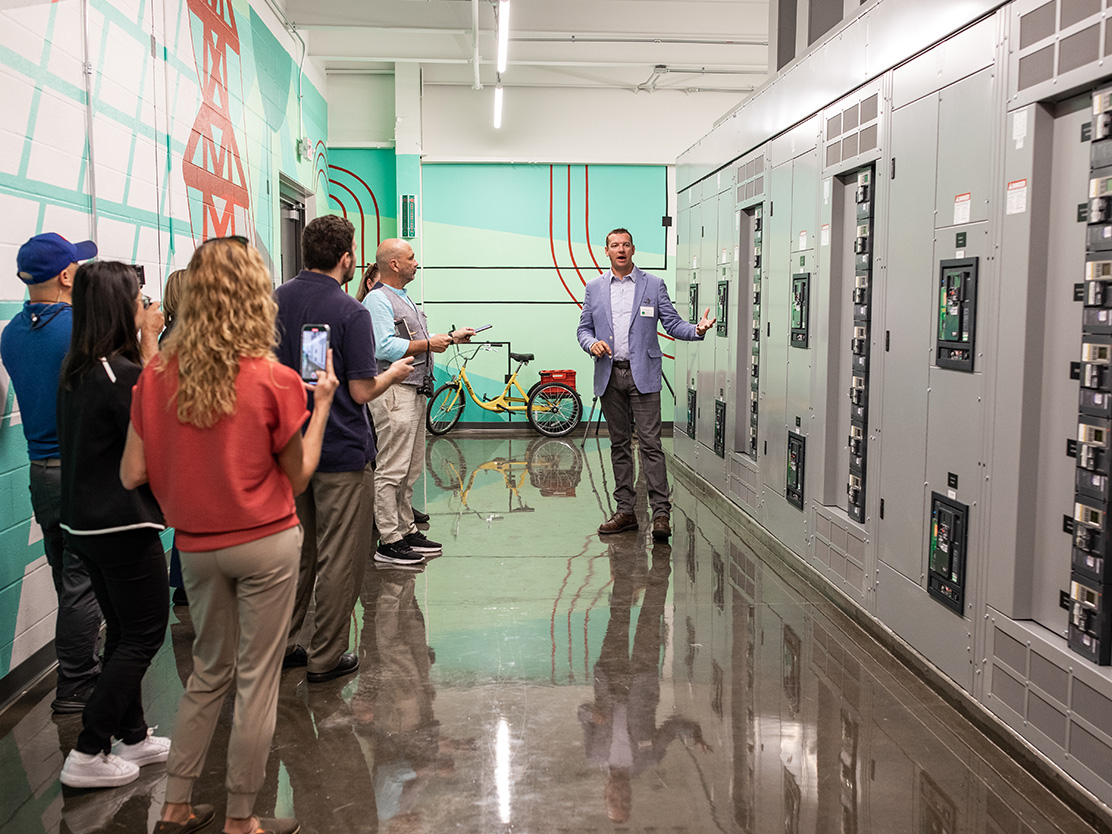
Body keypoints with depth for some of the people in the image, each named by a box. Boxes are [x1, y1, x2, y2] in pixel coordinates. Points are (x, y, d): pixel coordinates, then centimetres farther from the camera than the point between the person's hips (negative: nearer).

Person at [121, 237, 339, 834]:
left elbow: (133, 475, -2)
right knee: (257, 678, 8)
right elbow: (297, 477, -4)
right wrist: (322, 401, 3)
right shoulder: (275, 380, -15)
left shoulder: (157, 374, -5)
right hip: (267, 544, -4)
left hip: (197, 548, 4)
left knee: (209, 671, 21)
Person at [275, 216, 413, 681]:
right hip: (341, 451, -7)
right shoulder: (349, 311, -16)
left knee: (294, 552, 19)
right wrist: (393, 373, 3)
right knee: (339, 559, 5)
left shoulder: (276, 301, 2)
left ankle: (283, 646, 27)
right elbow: (362, 391, -15)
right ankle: (326, 657, 12)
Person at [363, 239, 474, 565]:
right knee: (392, 469, -7)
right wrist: (428, 344, -15)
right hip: (394, 393, -10)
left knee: (411, 469, 14)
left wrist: (450, 337, 19)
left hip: (414, 391, 10)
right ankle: (388, 542, -3)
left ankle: (406, 530, 22)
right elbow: (385, 347, -22)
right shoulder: (377, 299, -11)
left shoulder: (402, 297, 21)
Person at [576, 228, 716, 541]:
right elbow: (583, 329, 13)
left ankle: (661, 513, -8)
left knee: (650, 443, -9)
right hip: (609, 375, 3)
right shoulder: (594, 287, 11)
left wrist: (697, 329, -16)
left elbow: (672, 324, 3)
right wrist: (592, 343, -9)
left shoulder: (653, 285, 5)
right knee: (619, 444, 9)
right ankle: (625, 511, 16)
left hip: (642, 375, -3)